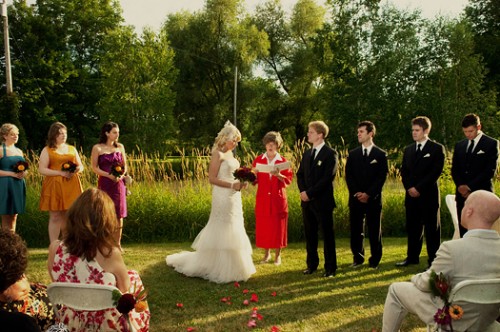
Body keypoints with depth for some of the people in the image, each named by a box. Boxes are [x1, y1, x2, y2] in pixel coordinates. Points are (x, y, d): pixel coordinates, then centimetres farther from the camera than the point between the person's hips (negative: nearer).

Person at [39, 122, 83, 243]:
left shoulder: (72, 149, 15)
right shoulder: (47, 150, 3)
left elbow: (81, 166, 18)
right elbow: (42, 169, -5)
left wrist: (77, 170, -7)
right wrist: (61, 173, -15)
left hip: (71, 186, 3)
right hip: (54, 187, -3)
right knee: (55, 217, -3)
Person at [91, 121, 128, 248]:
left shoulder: (120, 147, 8)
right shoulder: (97, 148, -2)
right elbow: (94, 167, -5)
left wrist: (122, 175, -8)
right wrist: (109, 175, -17)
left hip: (118, 184, 3)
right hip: (105, 184, -3)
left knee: (119, 214, 5)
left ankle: (117, 244, 15)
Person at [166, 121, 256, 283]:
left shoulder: (230, 154, 13)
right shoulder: (218, 154, -11)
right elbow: (212, 178, -17)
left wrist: (241, 182, 3)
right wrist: (232, 185, -21)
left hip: (234, 198, 9)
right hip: (223, 198, -9)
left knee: (231, 232, 13)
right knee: (222, 233, -1)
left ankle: (231, 266, 23)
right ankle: (221, 269, 10)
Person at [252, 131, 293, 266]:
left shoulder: (283, 161, 1)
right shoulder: (258, 160, 4)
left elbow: (289, 179, -2)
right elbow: (255, 179, 4)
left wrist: (279, 175, -19)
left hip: (278, 198, -1)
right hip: (263, 198, 1)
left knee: (278, 226, 3)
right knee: (263, 226, 5)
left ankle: (278, 255, 16)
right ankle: (267, 253, 21)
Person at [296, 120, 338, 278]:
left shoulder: (330, 153, -8)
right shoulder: (307, 154, 14)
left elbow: (327, 178, -16)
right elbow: (300, 174, 12)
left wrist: (310, 193, -16)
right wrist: (303, 191, -6)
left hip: (322, 201, -6)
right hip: (307, 200, 6)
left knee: (328, 235, 3)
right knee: (310, 234, 11)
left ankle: (330, 268, 12)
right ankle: (311, 264, 22)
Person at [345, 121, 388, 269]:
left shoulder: (381, 154, 2)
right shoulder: (353, 154, 10)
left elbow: (382, 177, -4)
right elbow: (348, 175, 5)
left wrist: (368, 194, -12)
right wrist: (356, 193, -8)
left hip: (373, 198, -2)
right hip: (355, 198, 2)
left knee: (374, 230, 3)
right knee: (356, 229, 5)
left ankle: (375, 260, 14)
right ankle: (358, 258, 18)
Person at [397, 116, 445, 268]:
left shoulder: (436, 148, -2)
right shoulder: (408, 150, 15)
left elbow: (436, 171, -10)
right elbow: (404, 171, 13)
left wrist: (419, 188, -14)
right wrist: (409, 188, -4)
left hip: (428, 195, -5)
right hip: (411, 195, 5)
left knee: (432, 227, 1)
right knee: (412, 227, 9)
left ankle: (433, 259, 8)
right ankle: (412, 257, 18)